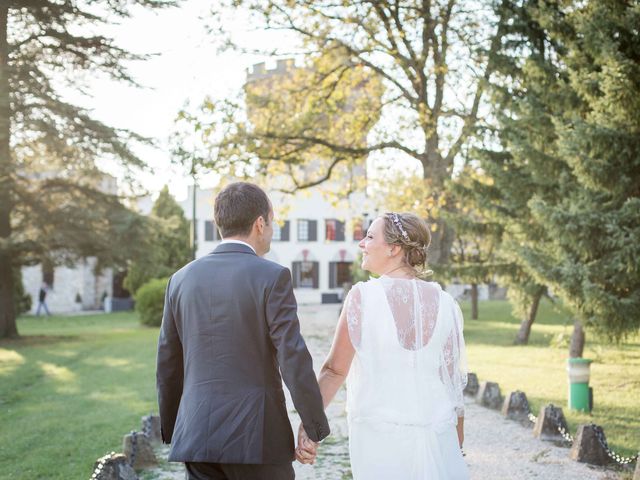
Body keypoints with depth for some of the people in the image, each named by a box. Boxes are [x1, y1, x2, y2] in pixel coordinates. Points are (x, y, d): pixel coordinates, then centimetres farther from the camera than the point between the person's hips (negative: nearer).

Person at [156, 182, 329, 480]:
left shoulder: (182, 279, 6)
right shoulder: (272, 277, -10)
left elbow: (169, 366, 11)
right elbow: (294, 359, -14)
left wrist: (172, 431, 22)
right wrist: (315, 428, -4)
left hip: (197, 436, 5)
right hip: (257, 436, -4)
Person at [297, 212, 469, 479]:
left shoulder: (363, 296, -10)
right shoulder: (444, 303, -2)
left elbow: (335, 370, -10)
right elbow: (454, 382, 1)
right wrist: (458, 447, 9)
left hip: (379, 438, -2)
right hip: (437, 438, 2)